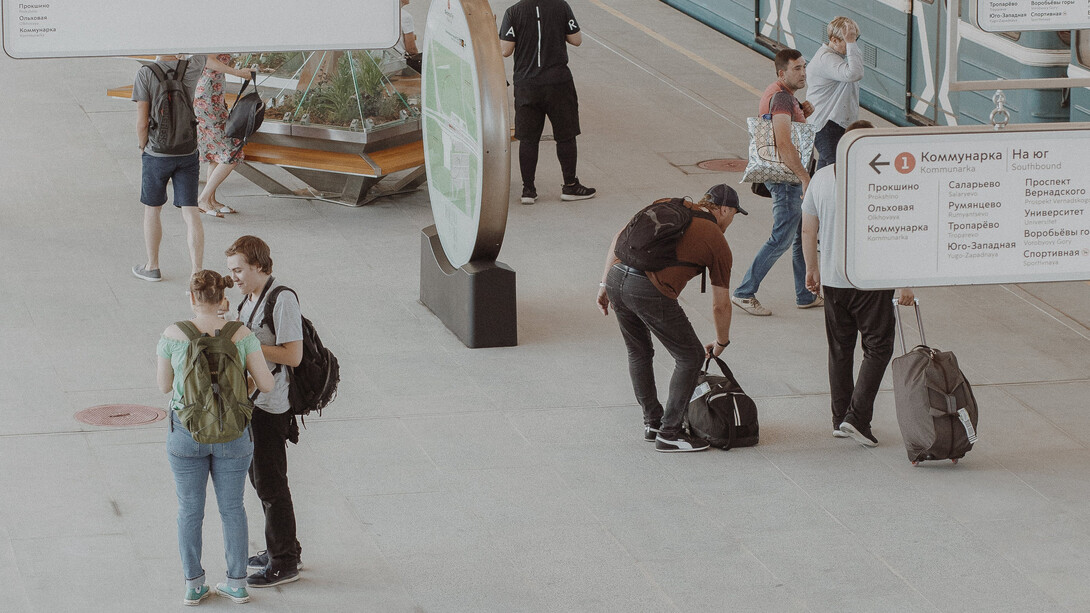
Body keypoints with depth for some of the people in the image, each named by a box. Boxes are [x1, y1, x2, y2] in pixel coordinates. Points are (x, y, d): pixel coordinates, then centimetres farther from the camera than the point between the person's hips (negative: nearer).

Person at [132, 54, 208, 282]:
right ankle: (197, 274, -5)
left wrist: (143, 150, 3)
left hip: (157, 154, -2)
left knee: (152, 210, 16)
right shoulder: (191, 69, -7)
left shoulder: (145, 74, -14)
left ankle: (152, 267, 30)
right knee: (190, 212, 1)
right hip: (188, 153, 2)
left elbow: (142, 122, -13)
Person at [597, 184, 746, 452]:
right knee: (690, 357, 11)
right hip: (649, 291, -7)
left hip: (616, 278, 7)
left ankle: (652, 422, 39)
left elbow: (621, 237, 17)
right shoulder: (718, 244, 9)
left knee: (639, 353, 27)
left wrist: (604, 284, 20)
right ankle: (668, 434, 13)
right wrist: (721, 343, 31)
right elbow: (720, 304, 14)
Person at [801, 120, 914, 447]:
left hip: (831, 280, 5)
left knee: (840, 349, 16)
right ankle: (857, 416, -5)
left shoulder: (820, 178, 1)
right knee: (878, 347, 5)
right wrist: (905, 284, -9)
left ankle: (840, 418, 20)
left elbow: (808, 230, 9)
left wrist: (812, 269, 23)